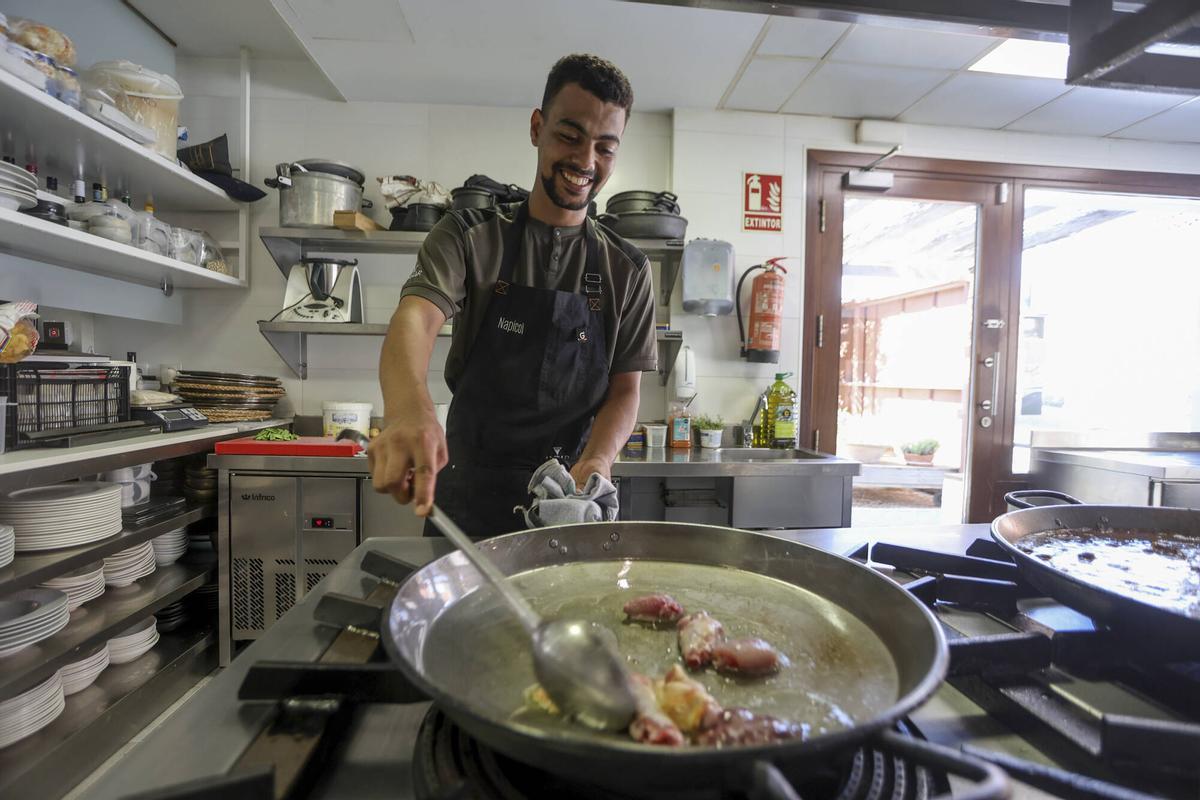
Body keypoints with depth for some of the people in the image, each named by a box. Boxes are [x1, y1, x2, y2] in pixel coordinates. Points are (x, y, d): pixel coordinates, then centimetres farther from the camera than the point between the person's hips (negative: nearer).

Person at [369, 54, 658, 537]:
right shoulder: (470, 236, -3)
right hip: (470, 493, 0)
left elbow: (624, 389, 0)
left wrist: (597, 460, -21)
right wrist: (408, 409, -42)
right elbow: (414, 318, -20)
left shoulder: (628, 270, 2)